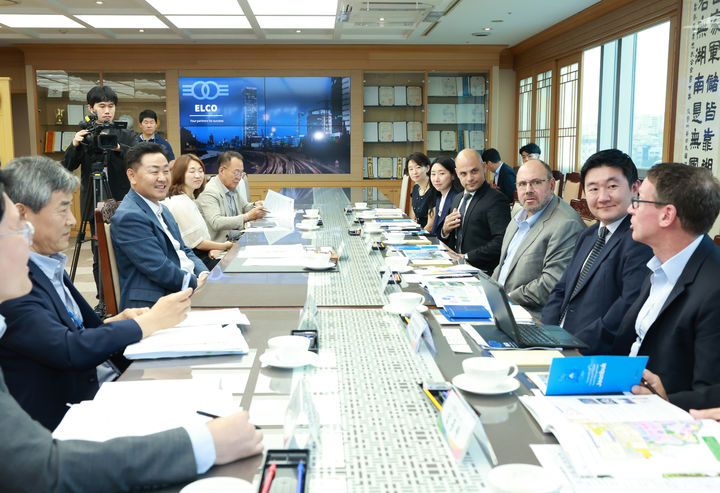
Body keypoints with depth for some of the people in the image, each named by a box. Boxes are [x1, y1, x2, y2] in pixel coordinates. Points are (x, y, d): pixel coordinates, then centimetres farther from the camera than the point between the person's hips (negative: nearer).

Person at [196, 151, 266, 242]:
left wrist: (254, 206, 3)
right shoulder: (209, 192, -14)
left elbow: (244, 206, 27)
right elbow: (216, 223, -26)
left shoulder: (232, 187, 12)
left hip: (239, 238, 9)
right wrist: (247, 217, -28)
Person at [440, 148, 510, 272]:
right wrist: (445, 231, 0)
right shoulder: (457, 199, 17)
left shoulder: (496, 199, -10)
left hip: (483, 272, -7)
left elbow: (502, 242, -21)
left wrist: (466, 257, -19)